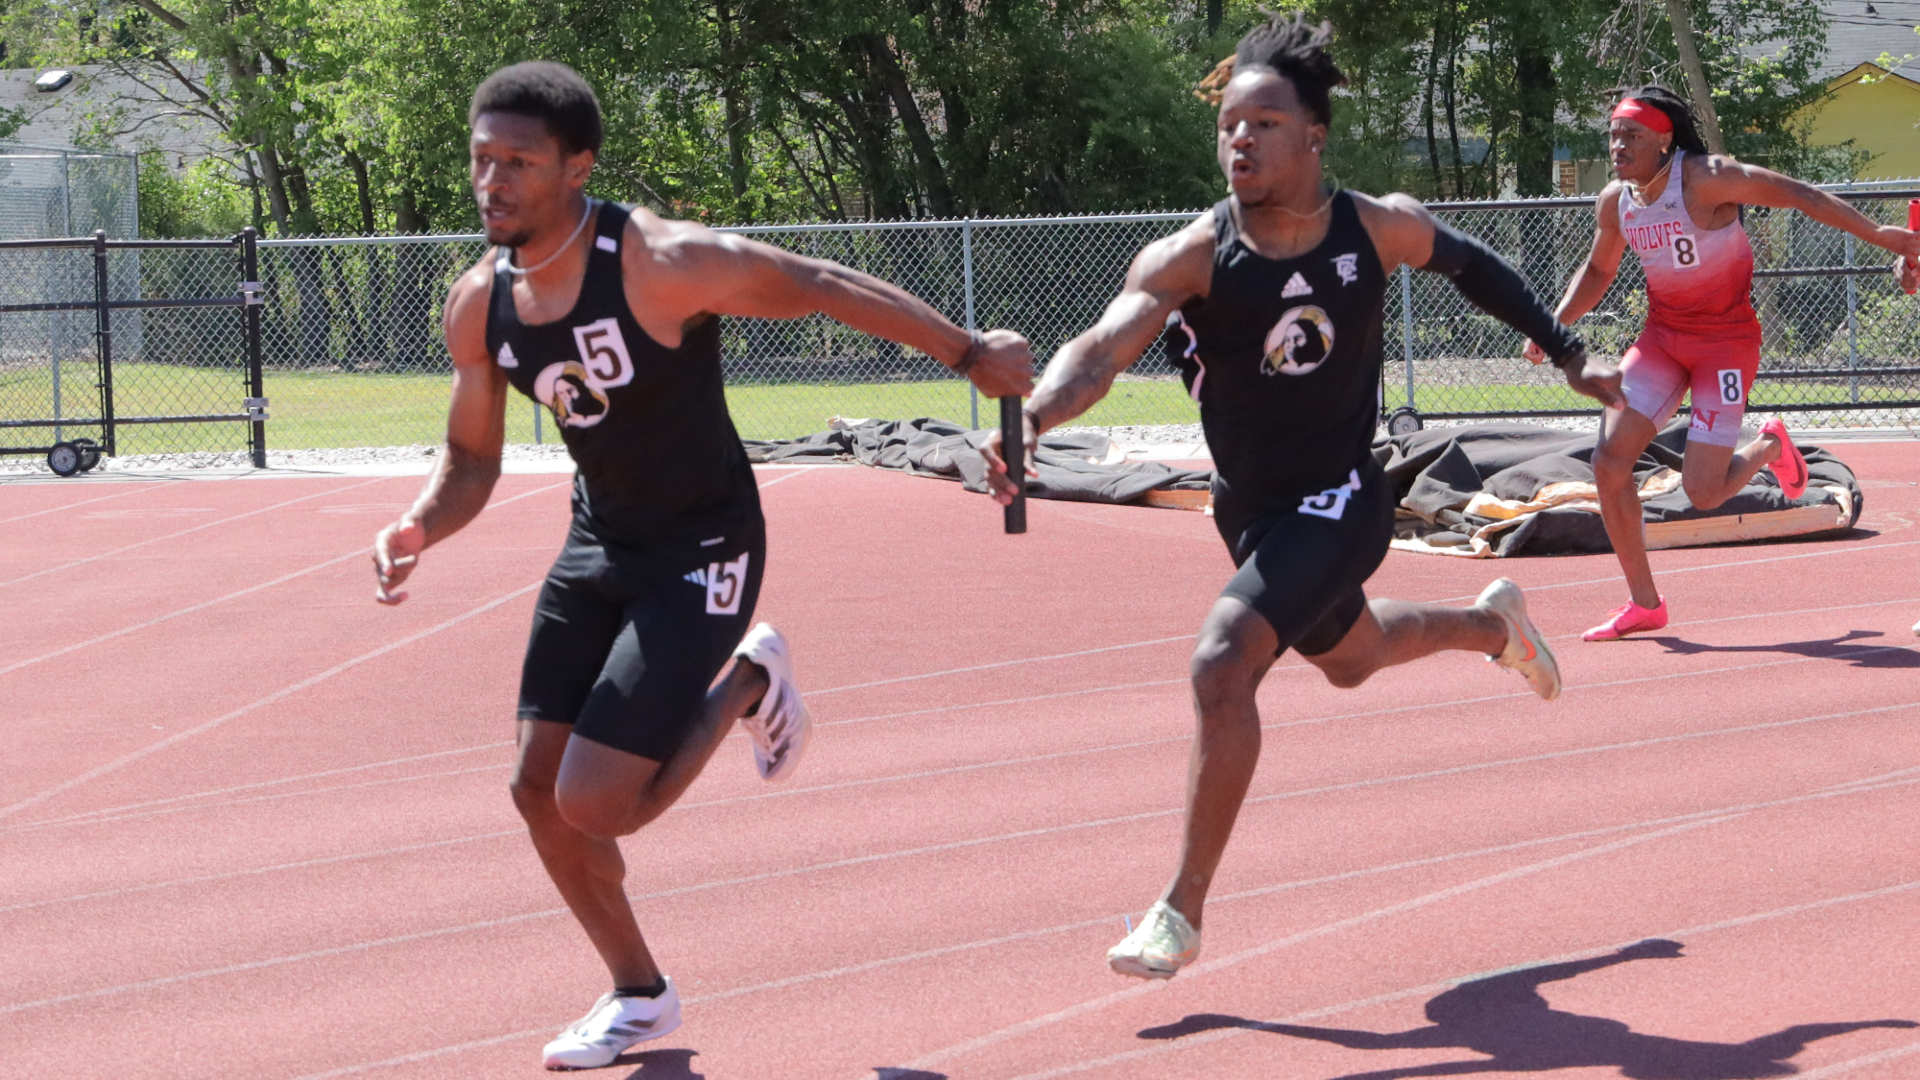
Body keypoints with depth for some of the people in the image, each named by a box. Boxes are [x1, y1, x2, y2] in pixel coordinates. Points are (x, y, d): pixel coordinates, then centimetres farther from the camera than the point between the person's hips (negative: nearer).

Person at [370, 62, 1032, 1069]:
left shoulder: (660, 265, -26)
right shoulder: (479, 305, -5)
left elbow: (824, 286, -16)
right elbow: (471, 461, 7)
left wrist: (969, 354, -10)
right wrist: (417, 528, -14)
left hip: (701, 554, -7)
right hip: (600, 542, 7)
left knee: (594, 803, -15)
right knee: (540, 788, 3)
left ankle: (744, 684, 13)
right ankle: (638, 994, 25)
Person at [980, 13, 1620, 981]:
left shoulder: (1380, 230, -16)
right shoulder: (1192, 257, -20)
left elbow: (1473, 267, 6)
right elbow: (1104, 347, -34)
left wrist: (1568, 356, 14)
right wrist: (1030, 418, -55)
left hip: (1337, 500, -4)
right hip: (1248, 507, 4)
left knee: (1223, 665, -24)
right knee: (1348, 658, 29)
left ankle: (1182, 911, -15)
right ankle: (1493, 624, 63)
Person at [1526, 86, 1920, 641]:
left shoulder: (1705, 179, -21)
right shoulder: (1615, 203, -1)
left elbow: (1797, 194, -19)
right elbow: (1597, 272, 17)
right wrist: (1556, 323, 2)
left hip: (1726, 339, -6)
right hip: (1662, 338, 6)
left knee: (1703, 493, -12)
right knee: (1609, 461, -11)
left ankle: (1769, 447, 25)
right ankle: (1644, 603, 4)